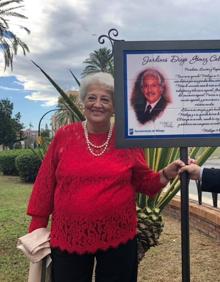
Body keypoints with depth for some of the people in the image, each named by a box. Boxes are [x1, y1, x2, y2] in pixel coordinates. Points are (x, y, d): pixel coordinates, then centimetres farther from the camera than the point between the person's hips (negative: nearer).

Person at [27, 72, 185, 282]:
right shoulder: (64, 136, -3)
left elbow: (144, 182, 6)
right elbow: (45, 185, 1)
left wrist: (167, 174, -12)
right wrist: (37, 229, 2)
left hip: (119, 237, 0)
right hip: (68, 238, 1)